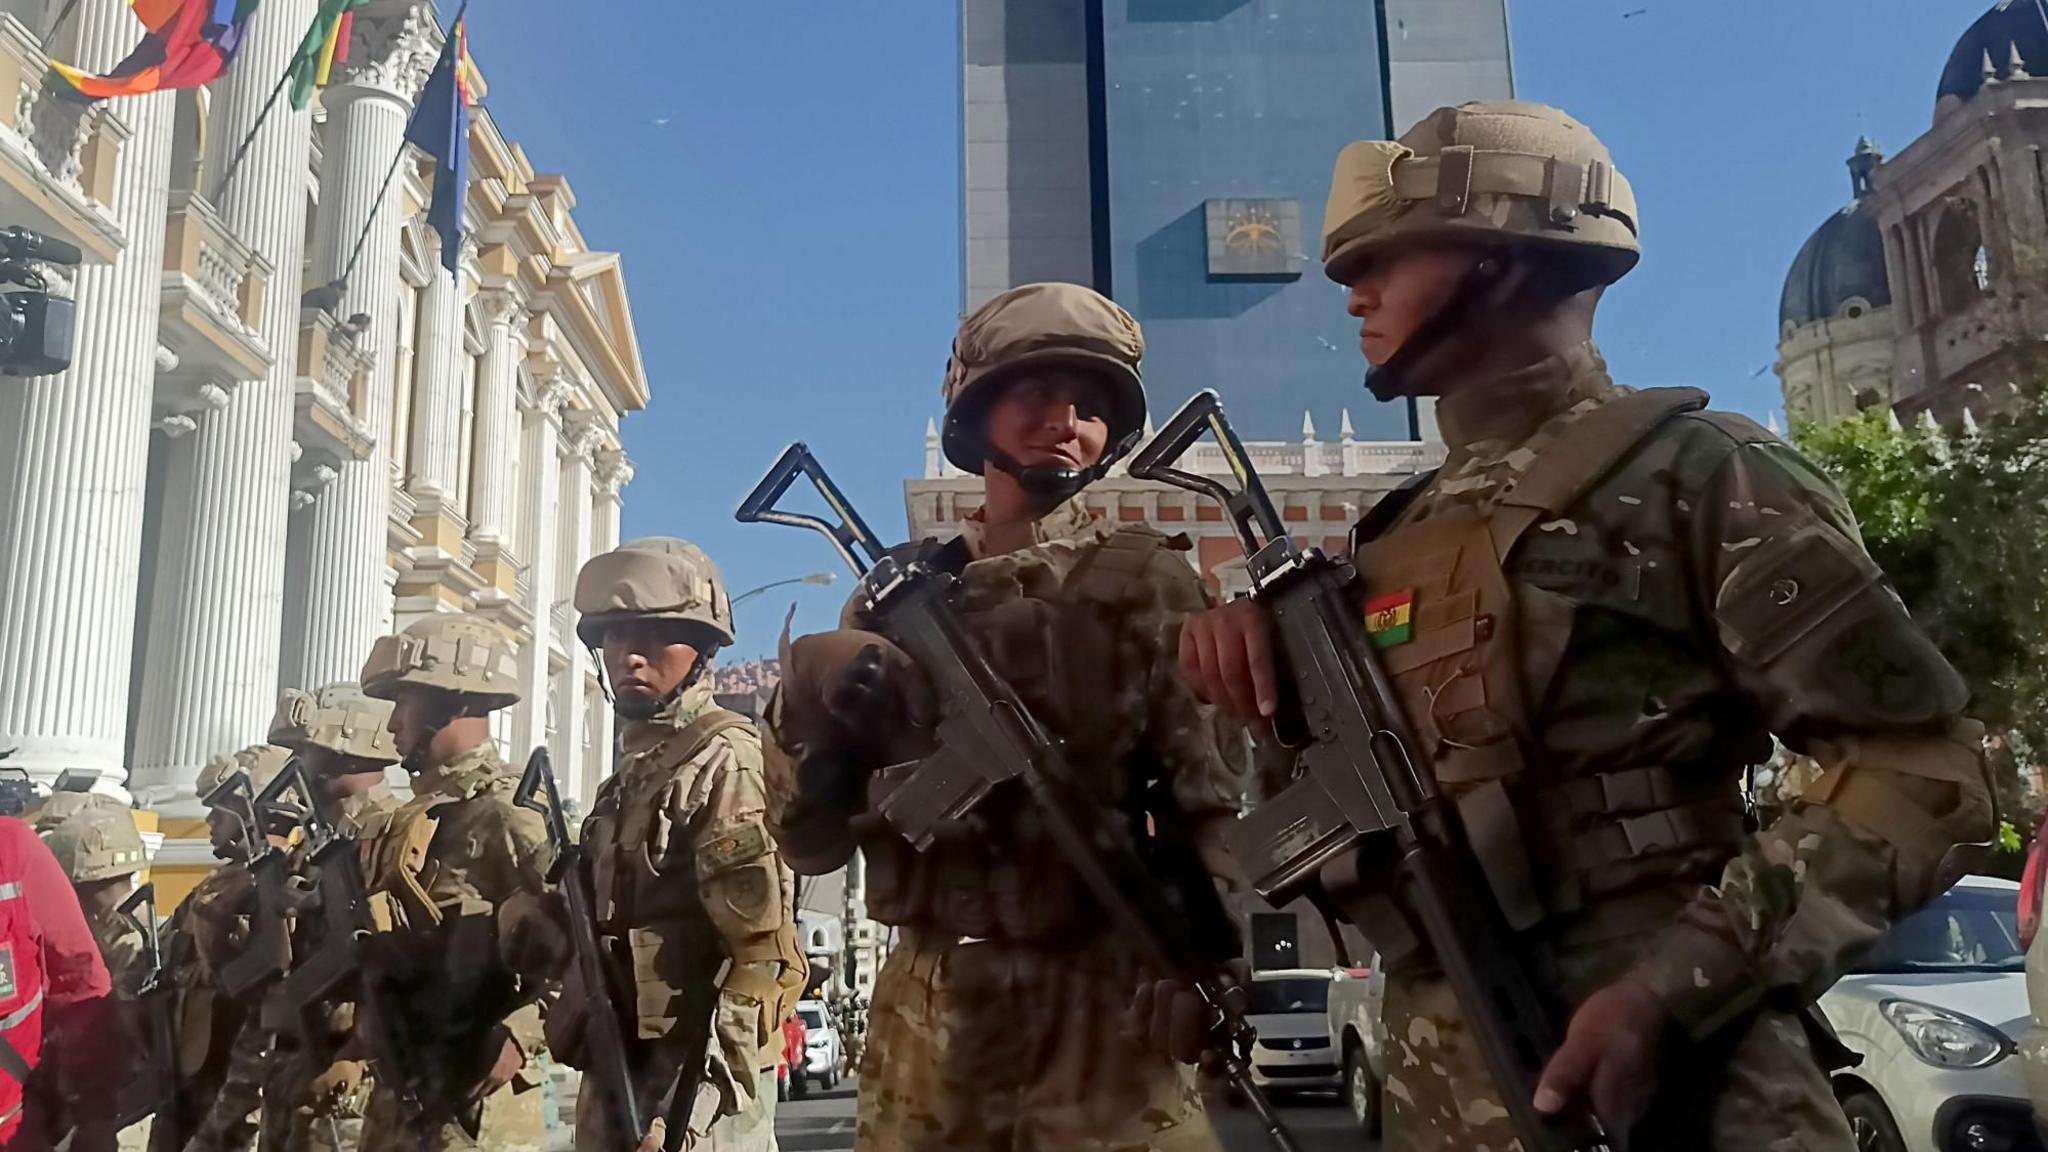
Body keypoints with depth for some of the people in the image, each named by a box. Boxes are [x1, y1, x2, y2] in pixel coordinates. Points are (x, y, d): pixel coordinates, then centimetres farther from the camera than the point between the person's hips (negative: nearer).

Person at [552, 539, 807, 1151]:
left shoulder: (725, 761, -13)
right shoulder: (633, 770, 15)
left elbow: (763, 951, -19)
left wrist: (704, 1087, -21)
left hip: (693, 1079, -9)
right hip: (622, 1069, 9)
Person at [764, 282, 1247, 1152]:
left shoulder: (1147, 583, 1)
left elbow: (1205, 786, -6)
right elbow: (811, 841, 7)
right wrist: (810, 705, -13)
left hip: (1100, 996, -3)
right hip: (927, 1008, 3)